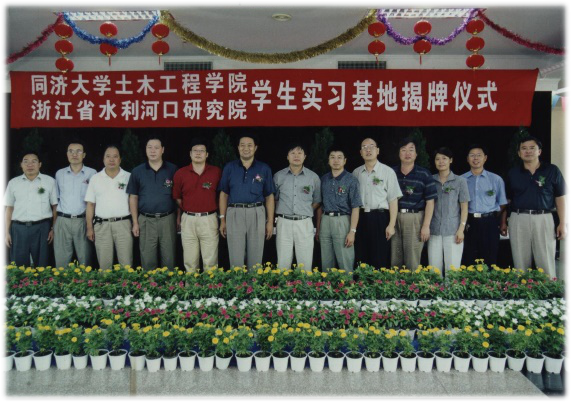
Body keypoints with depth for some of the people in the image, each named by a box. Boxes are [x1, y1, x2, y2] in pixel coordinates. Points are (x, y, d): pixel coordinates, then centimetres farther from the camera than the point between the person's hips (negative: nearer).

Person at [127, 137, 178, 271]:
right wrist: (135, 222, 2)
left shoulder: (172, 169, 2)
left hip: (168, 219, -1)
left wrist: (178, 218, 1)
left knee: (169, 258, 6)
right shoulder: (137, 171, 5)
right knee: (147, 259, 7)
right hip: (146, 220, 1)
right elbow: (133, 198, 7)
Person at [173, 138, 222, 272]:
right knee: (190, 261, 10)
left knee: (210, 261, 3)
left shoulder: (216, 172, 1)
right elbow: (177, 197, 11)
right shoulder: (180, 173, 3)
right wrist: (187, 209, 12)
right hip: (188, 220, 1)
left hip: (209, 219, -1)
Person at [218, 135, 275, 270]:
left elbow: (269, 197, 6)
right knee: (236, 258, 4)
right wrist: (222, 219, 4)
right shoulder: (229, 168, 7)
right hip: (234, 214, 0)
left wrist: (270, 221, 1)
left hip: (257, 214, 0)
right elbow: (224, 194, 9)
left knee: (255, 257, 7)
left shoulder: (264, 169, 5)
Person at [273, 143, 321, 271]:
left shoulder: (313, 177, 6)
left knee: (305, 263, 0)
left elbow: (317, 201, 14)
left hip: (305, 223, 0)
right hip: (284, 223, 0)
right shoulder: (278, 176, 6)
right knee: (283, 263, 1)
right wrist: (282, 212, 6)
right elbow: (274, 199, 14)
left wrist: (306, 212, 6)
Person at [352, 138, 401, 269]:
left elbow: (393, 200, -3)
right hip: (360, 218, 3)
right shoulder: (356, 173, 10)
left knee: (380, 260, 1)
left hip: (380, 218, -3)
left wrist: (391, 225, -9)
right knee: (361, 259, 8)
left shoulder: (388, 172, -1)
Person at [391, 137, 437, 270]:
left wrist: (426, 225, -8)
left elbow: (430, 201, -3)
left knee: (412, 260, 3)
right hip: (394, 217, 3)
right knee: (394, 259, 10)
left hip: (414, 218, -3)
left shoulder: (424, 174, -1)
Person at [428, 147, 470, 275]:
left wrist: (461, 229, -6)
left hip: (453, 231, -2)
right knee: (434, 269, 4)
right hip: (434, 231, 2)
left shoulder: (460, 181, 4)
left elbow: (464, 207, 2)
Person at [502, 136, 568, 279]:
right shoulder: (513, 173, 9)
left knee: (546, 263, 2)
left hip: (543, 219, -1)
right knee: (521, 263, 8)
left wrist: (562, 223, -3)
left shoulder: (552, 170, 3)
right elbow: (507, 200, 12)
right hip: (518, 220, 2)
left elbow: (560, 198, 3)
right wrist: (503, 222, 8)